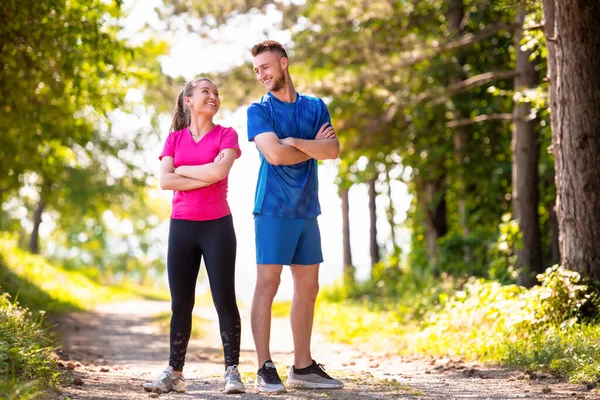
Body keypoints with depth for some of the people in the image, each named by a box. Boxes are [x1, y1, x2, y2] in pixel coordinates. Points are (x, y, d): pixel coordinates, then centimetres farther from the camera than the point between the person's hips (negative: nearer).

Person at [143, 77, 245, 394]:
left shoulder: (226, 135, 2)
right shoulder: (174, 138, 8)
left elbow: (219, 172, -17)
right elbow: (164, 181, -6)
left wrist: (181, 169, -4)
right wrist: (206, 175, -11)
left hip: (217, 226, -2)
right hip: (181, 226, 3)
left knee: (224, 299, -3)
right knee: (180, 303, 5)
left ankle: (232, 371, 1)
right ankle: (174, 373, 9)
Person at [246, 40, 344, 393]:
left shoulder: (315, 107, 12)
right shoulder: (259, 110, 0)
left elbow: (334, 150, -3)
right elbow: (274, 154, -15)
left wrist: (295, 142, -13)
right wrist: (315, 147, -5)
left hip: (307, 208, 5)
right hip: (273, 208, -5)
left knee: (308, 287, 7)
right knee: (268, 284, -8)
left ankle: (303, 367, 14)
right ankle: (265, 368, -5)